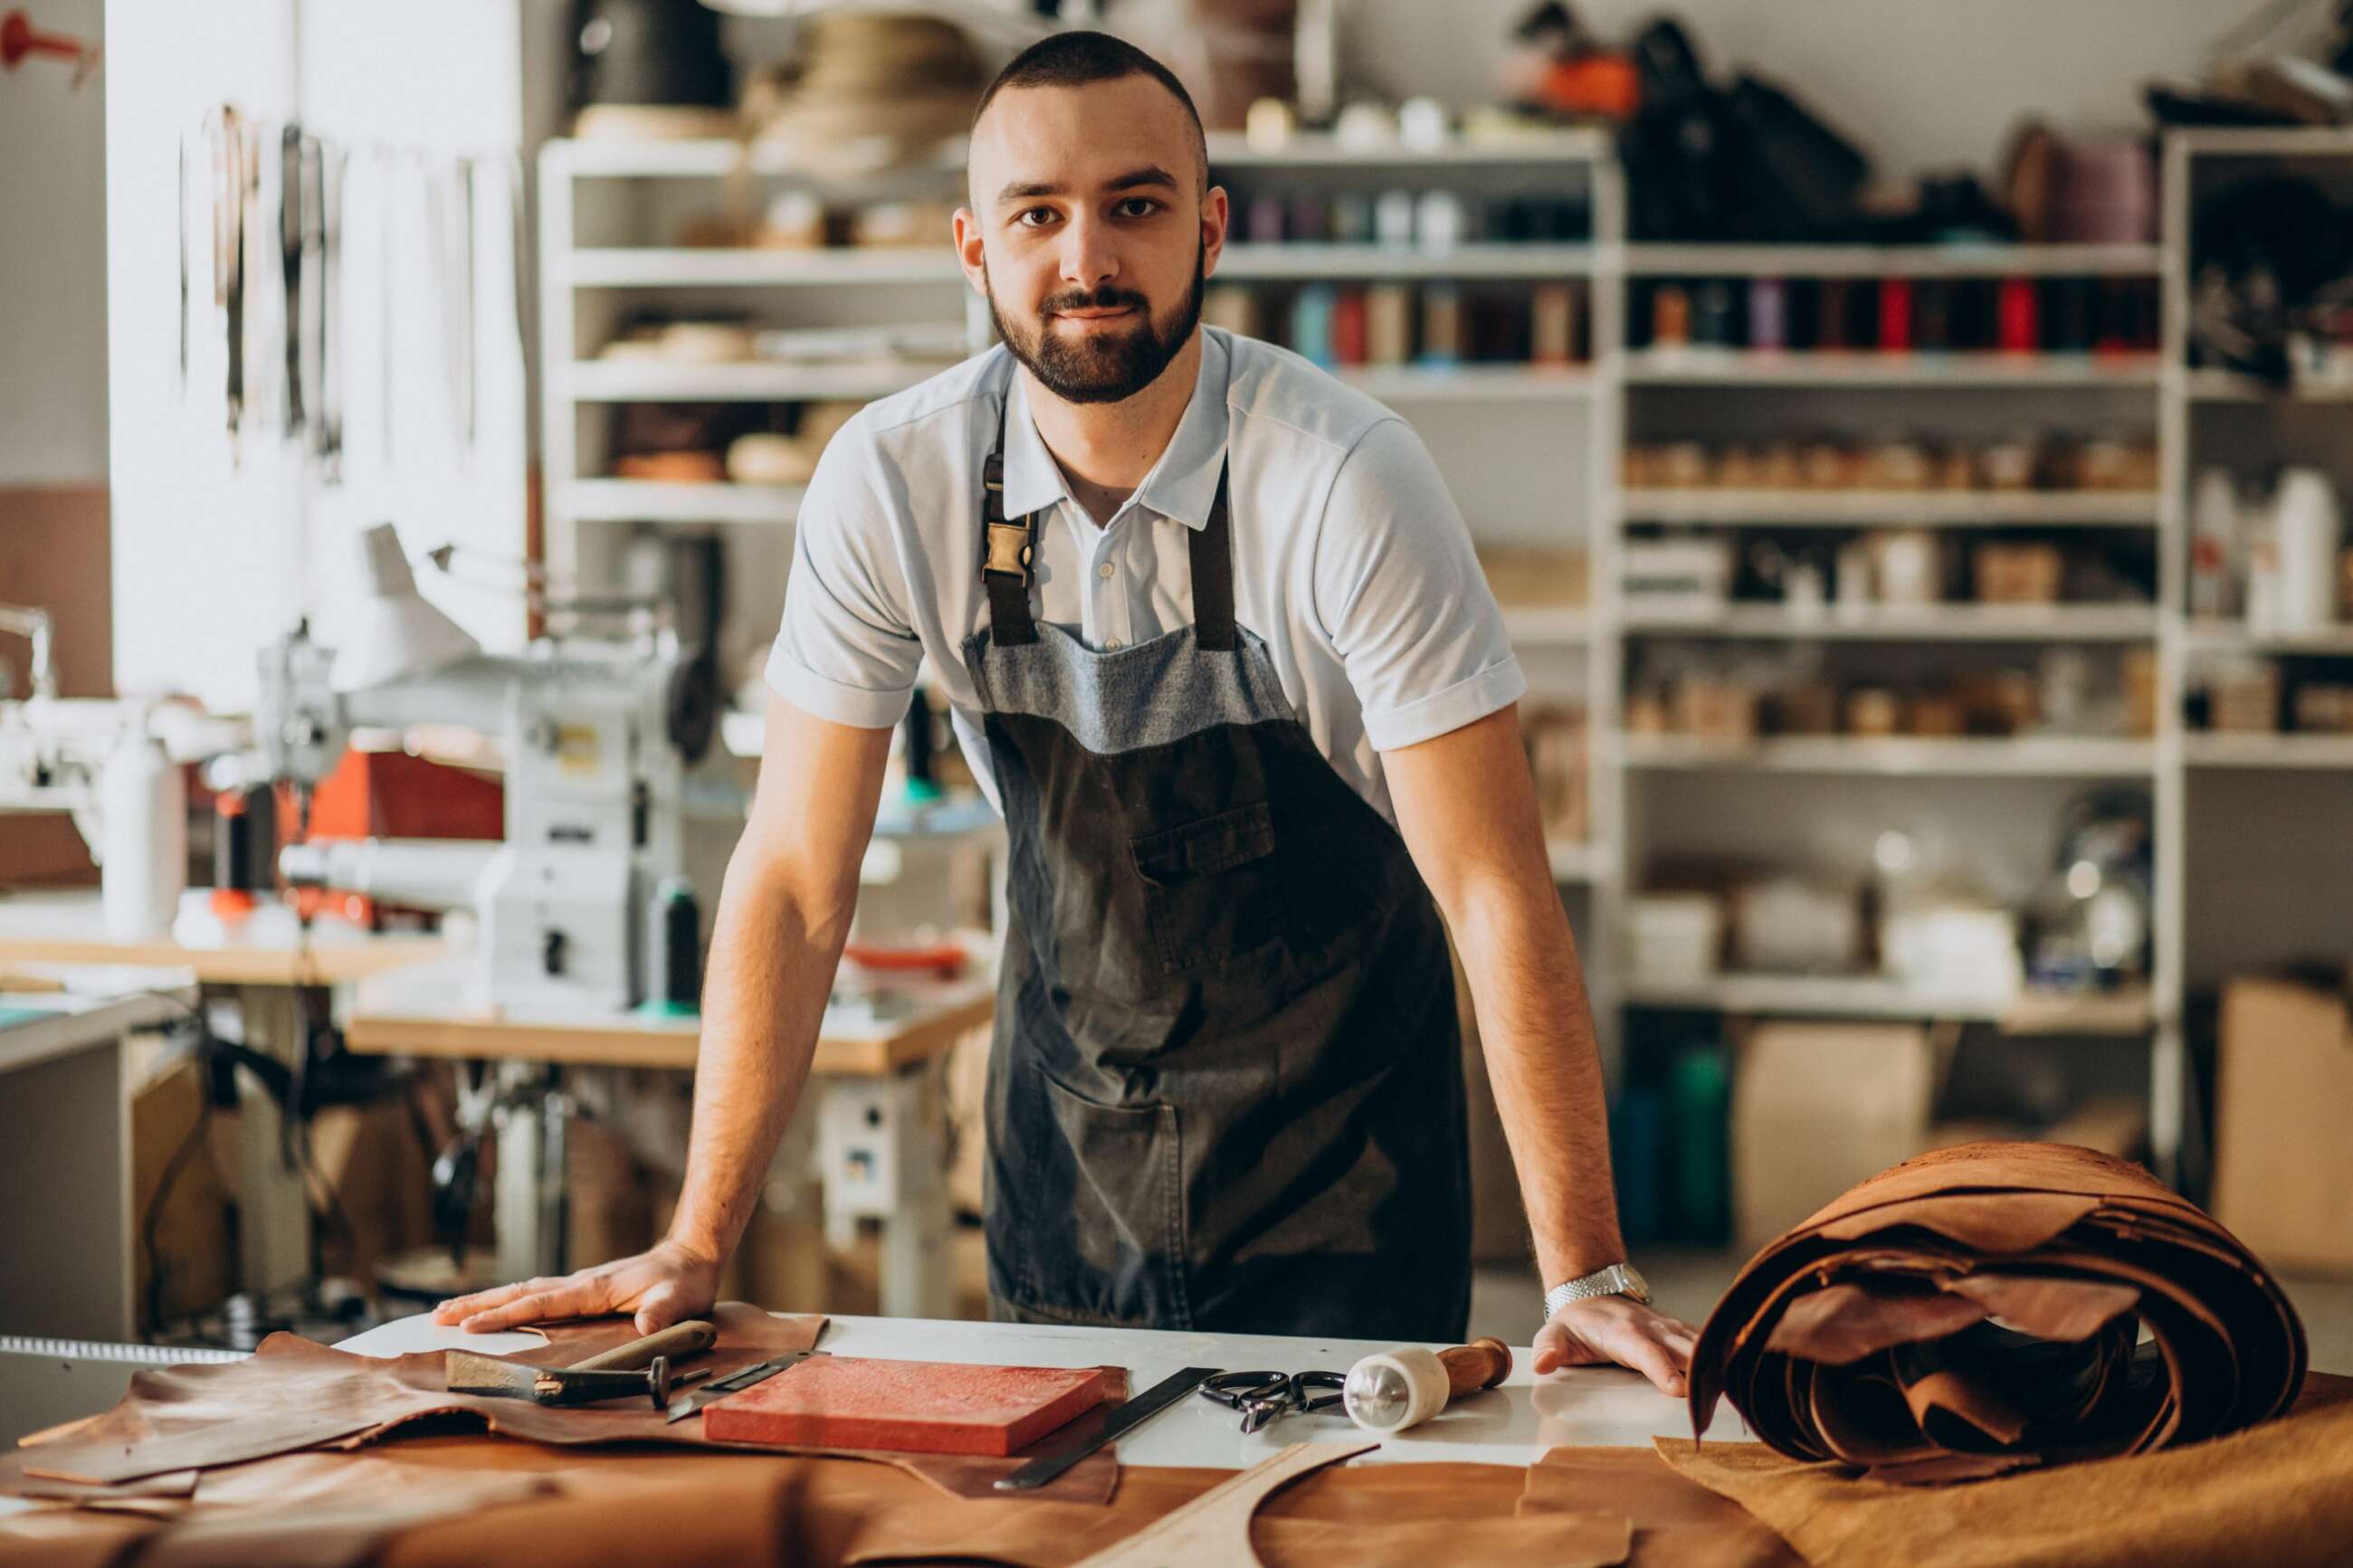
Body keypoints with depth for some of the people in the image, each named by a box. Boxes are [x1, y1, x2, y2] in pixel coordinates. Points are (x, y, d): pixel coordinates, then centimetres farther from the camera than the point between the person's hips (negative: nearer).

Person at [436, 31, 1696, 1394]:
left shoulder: (1348, 482, -23)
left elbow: (1496, 892, -23)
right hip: (1071, 1115, 3)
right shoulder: (890, 483, -14)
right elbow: (797, 879, -8)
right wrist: (698, 1248, -10)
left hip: (1338, 1125, -2)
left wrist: (1587, 1278, -27)